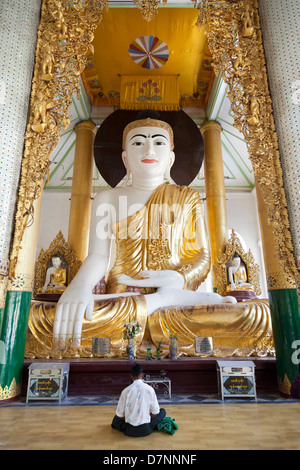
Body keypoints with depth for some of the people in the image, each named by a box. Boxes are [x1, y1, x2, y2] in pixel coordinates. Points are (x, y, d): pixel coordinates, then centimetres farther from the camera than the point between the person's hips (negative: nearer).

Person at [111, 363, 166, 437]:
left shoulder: (125, 391, -9)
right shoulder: (149, 389, -10)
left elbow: (120, 415, -1)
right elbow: (155, 412, -2)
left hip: (130, 431, 2)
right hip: (145, 430, -2)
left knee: (116, 418, 32)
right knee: (163, 411, 18)